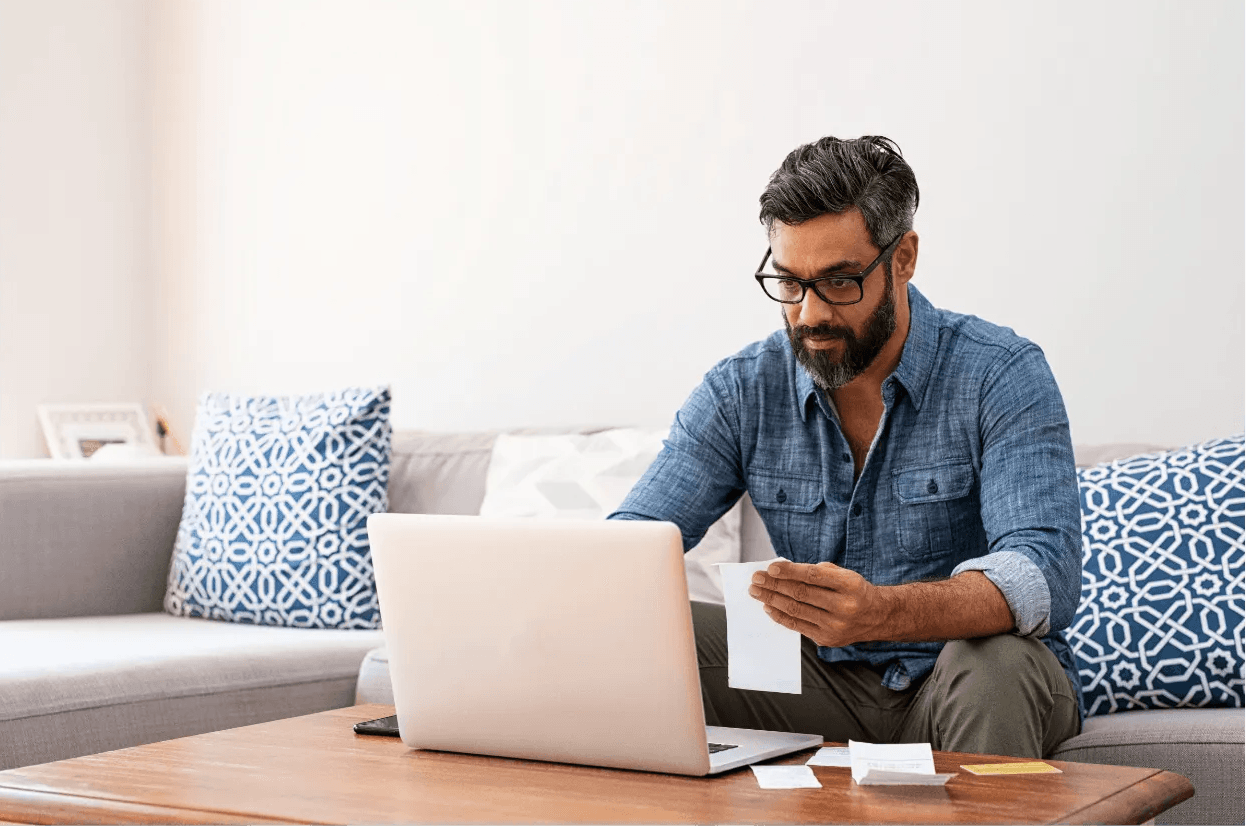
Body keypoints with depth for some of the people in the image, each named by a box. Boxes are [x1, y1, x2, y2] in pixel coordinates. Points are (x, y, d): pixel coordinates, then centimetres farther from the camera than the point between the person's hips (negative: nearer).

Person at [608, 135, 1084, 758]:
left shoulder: (1001, 376, -15)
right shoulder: (742, 391, -3)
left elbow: (1047, 575, -29)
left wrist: (884, 613, -48)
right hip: (822, 679, 3)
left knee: (996, 660, -36)